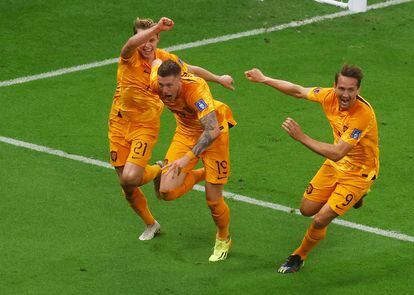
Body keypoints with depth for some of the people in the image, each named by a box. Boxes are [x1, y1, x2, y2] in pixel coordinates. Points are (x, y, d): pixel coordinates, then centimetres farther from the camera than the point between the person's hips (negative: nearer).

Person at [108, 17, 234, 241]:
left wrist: (219, 79, 29)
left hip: (145, 126, -1)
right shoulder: (130, 57, -13)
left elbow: (192, 70, 17)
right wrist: (156, 27, -53)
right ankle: (150, 224, 33)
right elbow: (132, 43, -40)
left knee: (130, 178, -22)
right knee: (127, 187, 7)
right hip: (119, 122, 1)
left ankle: (157, 172, 14)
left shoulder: (166, 59, -4)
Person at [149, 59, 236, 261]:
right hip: (186, 132, 5)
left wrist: (188, 158, -49)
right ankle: (200, 174, 21)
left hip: (213, 133, -5)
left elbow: (213, 130, -44)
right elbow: (156, 61, 1)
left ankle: (223, 239, 28)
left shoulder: (196, 89, -38)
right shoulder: (156, 83, -23)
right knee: (166, 192, -11)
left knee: (213, 200, -4)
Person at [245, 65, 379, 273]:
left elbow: (337, 153, -37)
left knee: (320, 220, -10)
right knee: (307, 210, 14)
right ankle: (351, 198, 39)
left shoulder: (363, 114, -35)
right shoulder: (330, 96, -15)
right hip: (336, 165, 7)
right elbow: (298, 91, 4)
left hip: (359, 172, -7)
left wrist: (301, 137, -38)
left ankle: (299, 256, 20)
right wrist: (264, 79, 11)